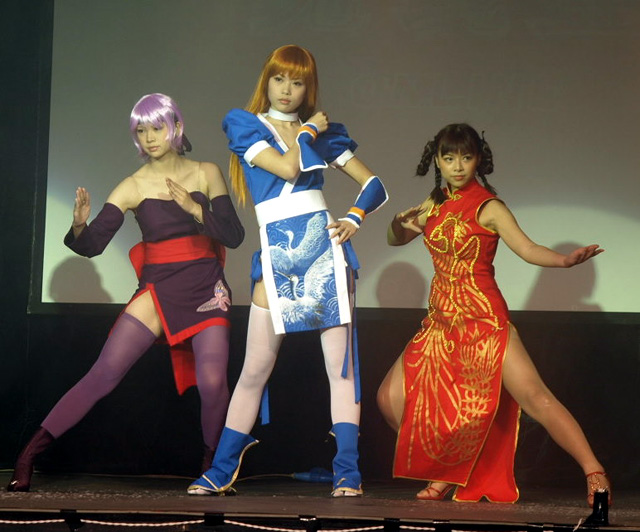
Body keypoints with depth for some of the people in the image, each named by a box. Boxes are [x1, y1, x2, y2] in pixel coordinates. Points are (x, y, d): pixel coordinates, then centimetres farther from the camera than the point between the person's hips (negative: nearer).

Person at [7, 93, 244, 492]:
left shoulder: (206, 174, 4)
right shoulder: (134, 187, 2)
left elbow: (235, 236, -2)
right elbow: (92, 246, -6)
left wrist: (195, 209, -17)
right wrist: (79, 227, -29)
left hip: (206, 292, 0)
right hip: (157, 290, 0)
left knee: (212, 384, -18)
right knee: (104, 375, -11)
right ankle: (28, 456, -8)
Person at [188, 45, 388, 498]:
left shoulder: (323, 133, 15)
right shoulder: (244, 126, 7)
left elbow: (375, 186, 16)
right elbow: (286, 167, -10)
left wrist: (355, 217, -1)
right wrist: (307, 130, 5)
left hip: (324, 249, 2)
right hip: (276, 257, -2)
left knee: (340, 364, -4)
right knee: (255, 370, -1)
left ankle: (347, 472, -2)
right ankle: (221, 472, 10)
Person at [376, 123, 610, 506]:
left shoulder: (487, 207, -7)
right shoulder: (435, 205, 12)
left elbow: (528, 249, -17)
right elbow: (395, 240, 24)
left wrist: (567, 259, -36)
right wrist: (400, 223, 0)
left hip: (483, 321, -7)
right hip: (441, 323, 7)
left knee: (533, 396, -16)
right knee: (391, 398, 3)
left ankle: (594, 474, -16)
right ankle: (445, 475, 18)